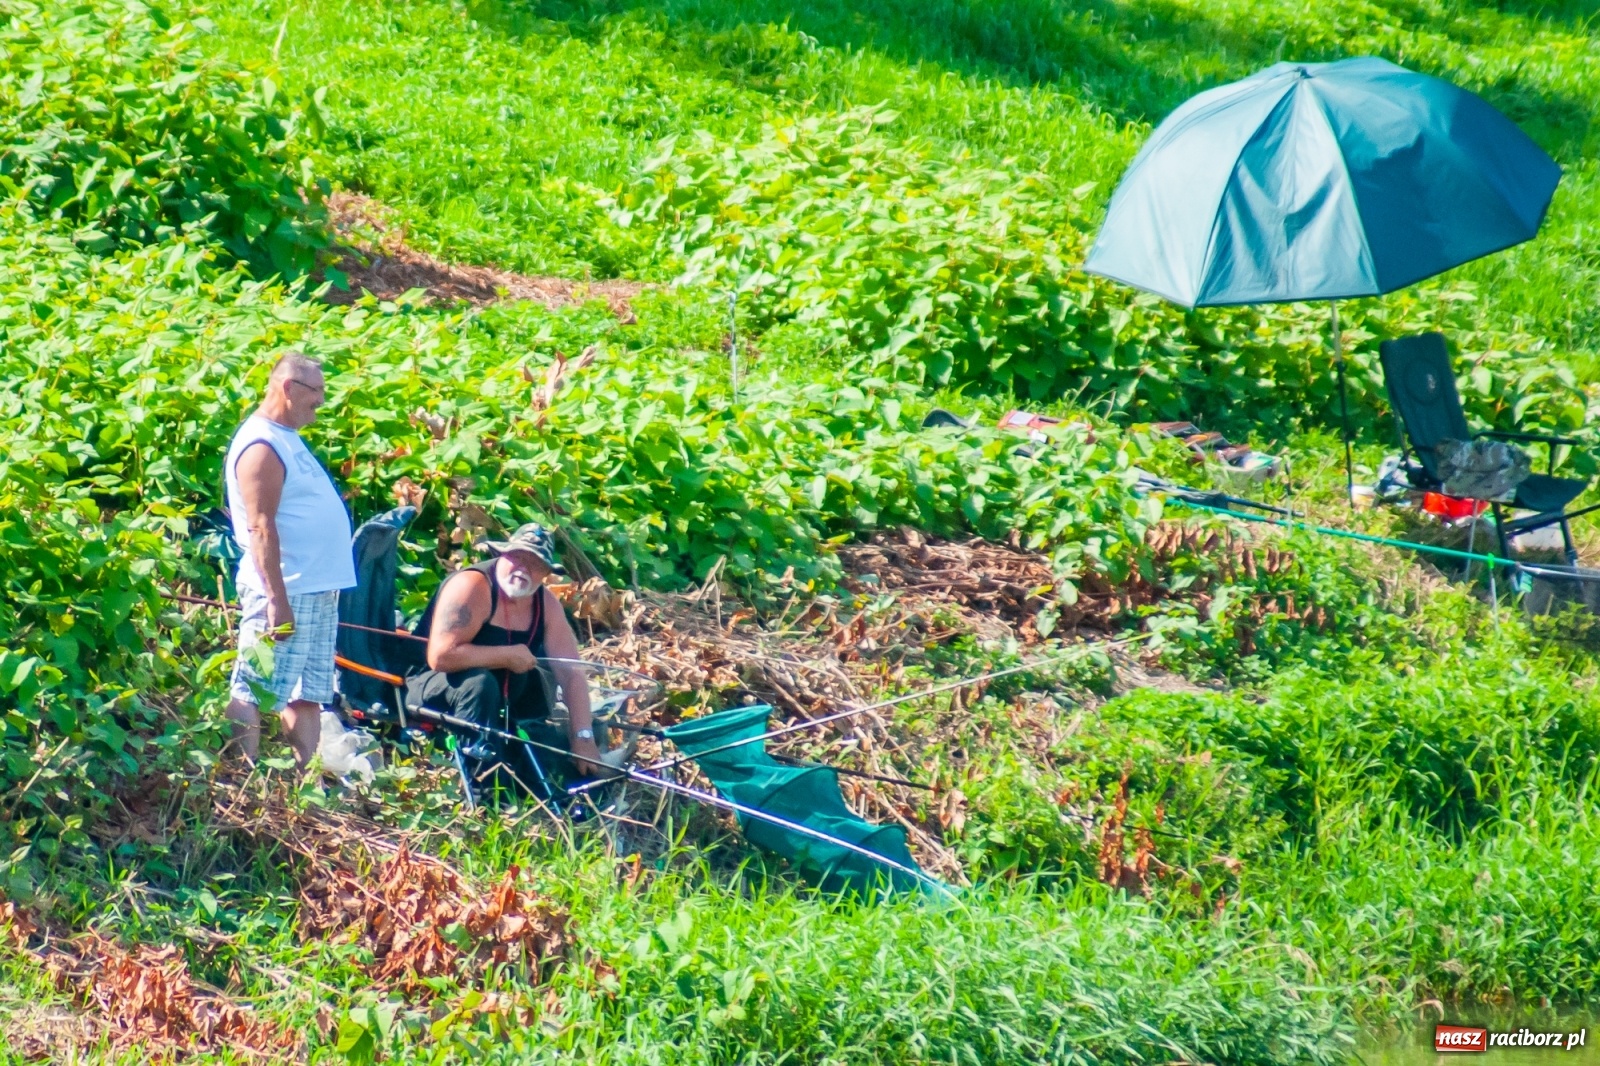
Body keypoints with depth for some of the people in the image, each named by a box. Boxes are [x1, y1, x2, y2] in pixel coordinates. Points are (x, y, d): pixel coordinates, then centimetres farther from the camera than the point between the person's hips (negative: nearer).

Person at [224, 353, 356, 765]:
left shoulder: (287, 438, 17)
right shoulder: (262, 445, -14)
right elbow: (261, 528, -20)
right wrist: (277, 600, -24)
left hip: (318, 592, 10)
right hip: (286, 592, -10)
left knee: (308, 697, 12)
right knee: (252, 696, -8)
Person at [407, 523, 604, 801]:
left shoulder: (546, 603, -2)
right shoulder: (473, 586, -23)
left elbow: (571, 672, -4)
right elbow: (441, 656, -34)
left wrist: (583, 738, -14)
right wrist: (509, 656, -25)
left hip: (497, 714, 7)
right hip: (431, 692, -7)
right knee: (480, 682, -36)